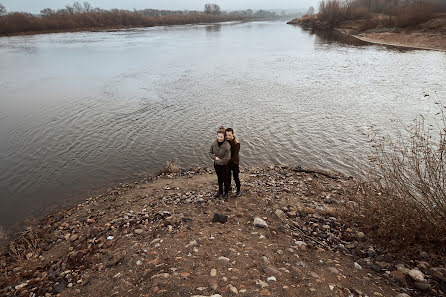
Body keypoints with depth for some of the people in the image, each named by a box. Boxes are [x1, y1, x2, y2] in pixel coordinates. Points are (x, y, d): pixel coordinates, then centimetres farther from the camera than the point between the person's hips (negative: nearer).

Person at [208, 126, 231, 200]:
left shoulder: (227, 145, -26)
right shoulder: (214, 143, -10)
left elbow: (227, 158, -24)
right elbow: (210, 153, 0)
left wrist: (219, 161, -15)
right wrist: (215, 157, -18)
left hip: (224, 165, -5)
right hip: (216, 165, 5)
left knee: (225, 179, 14)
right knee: (219, 178, 23)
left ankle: (226, 193, 35)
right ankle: (220, 191, 44)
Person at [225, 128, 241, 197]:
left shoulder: (236, 143, -27)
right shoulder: (226, 141, -9)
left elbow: (235, 156, -26)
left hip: (234, 162, -5)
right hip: (227, 162, 5)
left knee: (235, 177, 7)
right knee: (228, 175, 23)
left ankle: (238, 190, 27)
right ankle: (229, 186, 46)